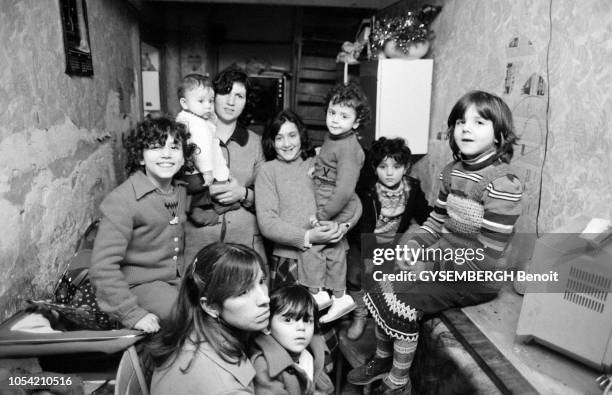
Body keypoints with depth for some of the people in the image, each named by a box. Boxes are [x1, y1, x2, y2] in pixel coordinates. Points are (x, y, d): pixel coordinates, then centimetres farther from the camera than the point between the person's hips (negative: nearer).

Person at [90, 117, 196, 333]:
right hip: (136, 287, -7)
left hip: (174, 281, 7)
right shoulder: (123, 200, -19)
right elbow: (103, 266, -21)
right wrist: (132, 313, -24)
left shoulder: (180, 190, 4)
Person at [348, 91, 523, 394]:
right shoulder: (452, 172, 4)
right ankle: (382, 360, 17)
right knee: (385, 286, -7)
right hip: (444, 261, 7)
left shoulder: (504, 184, -19)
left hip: (477, 279, -7)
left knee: (403, 300, -19)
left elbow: (485, 257, -21)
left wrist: (430, 262, -19)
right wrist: (412, 244, -7)